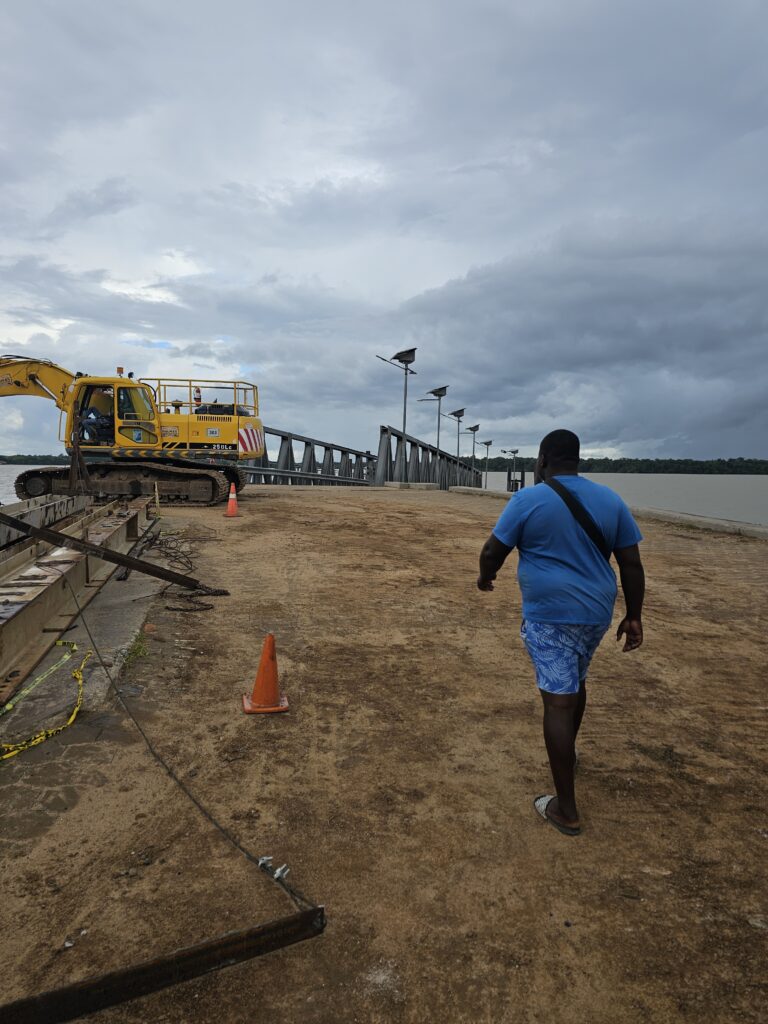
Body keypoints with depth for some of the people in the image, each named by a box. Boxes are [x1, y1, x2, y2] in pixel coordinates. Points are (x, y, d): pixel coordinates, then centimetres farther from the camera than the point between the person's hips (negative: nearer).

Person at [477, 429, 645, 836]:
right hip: (596, 613, 6)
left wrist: (485, 576, 15)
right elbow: (632, 563, 5)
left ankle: (566, 809, 5)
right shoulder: (609, 500, 4)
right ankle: (568, 751, 47)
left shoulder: (528, 499, -10)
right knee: (574, 680, 27)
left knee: (559, 701, -2)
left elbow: (493, 550, -6)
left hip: (550, 615, -6)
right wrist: (634, 616, 12)